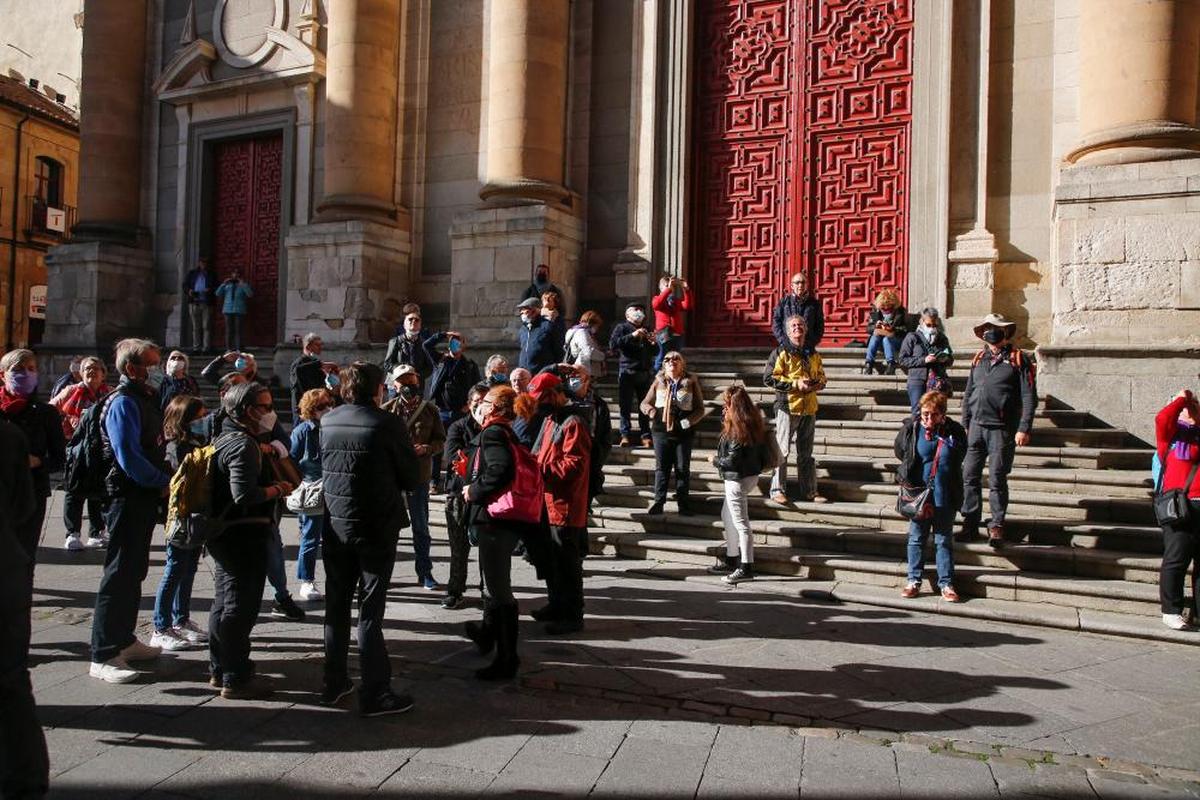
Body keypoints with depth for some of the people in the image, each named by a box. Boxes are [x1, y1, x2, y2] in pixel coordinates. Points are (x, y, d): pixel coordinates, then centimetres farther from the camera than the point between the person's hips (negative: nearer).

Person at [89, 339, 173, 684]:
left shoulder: (144, 400, 14)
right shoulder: (124, 403, -15)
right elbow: (129, 458, -22)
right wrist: (164, 481, -14)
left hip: (145, 498, 10)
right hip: (129, 498, -10)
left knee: (134, 571, 17)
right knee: (120, 574, -7)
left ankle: (124, 640, 30)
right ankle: (104, 655, -1)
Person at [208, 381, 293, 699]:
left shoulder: (224, 438, 13)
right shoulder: (244, 444, -18)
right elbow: (245, 495, -27)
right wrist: (278, 489, -14)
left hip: (223, 534, 10)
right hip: (245, 537, -10)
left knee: (224, 603, 18)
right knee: (241, 608, -2)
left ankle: (220, 670, 29)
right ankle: (236, 679, 7)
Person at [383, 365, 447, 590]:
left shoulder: (429, 410, 2)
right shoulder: (387, 410, -2)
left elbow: (441, 440, 4)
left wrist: (426, 448, -15)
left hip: (420, 474, 1)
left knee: (421, 527, 11)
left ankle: (425, 573, 23)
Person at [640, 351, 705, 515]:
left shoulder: (691, 382, 2)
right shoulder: (658, 382, 7)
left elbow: (700, 409, 3)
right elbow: (644, 403, 11)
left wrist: (689, 421, -15)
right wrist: (651, 411, -11)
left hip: (684, 432, -1)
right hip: (661, 431, 1)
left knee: (683, 469, 5)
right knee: (661, 467, 5)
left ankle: (683, 503, 14)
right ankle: (659, 501, 11)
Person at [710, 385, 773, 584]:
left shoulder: (737, 429, -22)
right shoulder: (753, 423, 6)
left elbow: (732, 460, -22)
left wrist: (715, 460, -4)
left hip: (738, 480, -10)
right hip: (751, 475, 10)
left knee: (740, 523, -2)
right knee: (727, 516, 21)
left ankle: (746, 568, 6)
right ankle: (731, 561, 30)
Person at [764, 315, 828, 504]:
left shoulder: (813, 354, 15)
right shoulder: (781, 352, -3)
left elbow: (821, 376, 24)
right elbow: (768, 378, -10)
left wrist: (818, 383, -1)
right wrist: (796, 384, -16)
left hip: (809, 409, 6)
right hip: (787, 406, -6)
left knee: (806, 453, 12)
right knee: (782, 451, -5)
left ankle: (809, 491, 19)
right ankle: (778, 490, 3)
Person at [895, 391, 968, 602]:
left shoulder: (954, 431, -3)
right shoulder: (910, 429, -5)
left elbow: (960, 457, 14)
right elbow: (900, 452, 11)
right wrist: (913, 474, 7)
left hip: (944, 497, 0)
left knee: (944, 541, 8)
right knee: (916, 539, 9)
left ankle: (946, 584, 16)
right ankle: (914, 581, 20)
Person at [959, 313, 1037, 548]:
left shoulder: (1019, 359, -2)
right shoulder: (979, 359, 14)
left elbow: (1029, 397, -6)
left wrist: (1023, 429, -13)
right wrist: (965, 424, 14)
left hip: (1002, 429, -5)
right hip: (976, 427, 5)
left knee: (997, 480, -1)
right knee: (970, 476, 4)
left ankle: (996, 525, 10)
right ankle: (970, 522, 13)